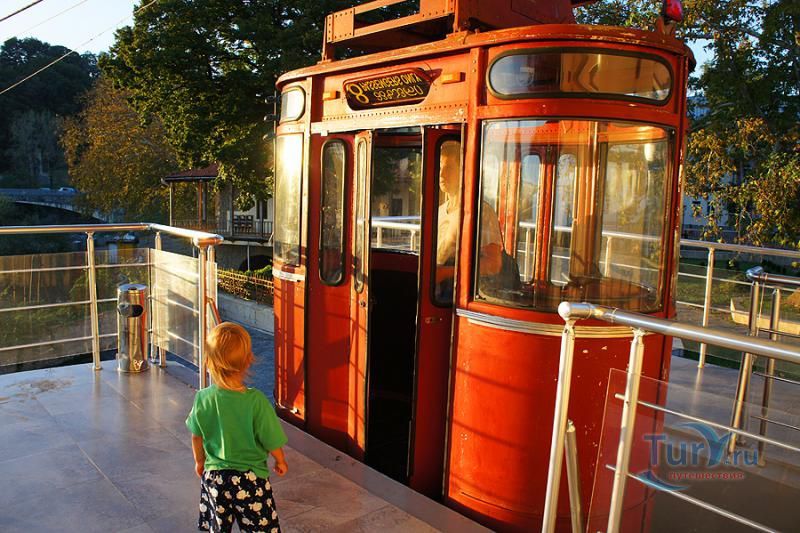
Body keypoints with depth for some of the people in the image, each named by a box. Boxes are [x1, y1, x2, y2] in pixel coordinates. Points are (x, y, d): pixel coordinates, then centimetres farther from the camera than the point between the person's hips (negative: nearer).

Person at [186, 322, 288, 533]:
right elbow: (272, 441, -14)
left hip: (214, 475, 4)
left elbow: (197, 437, 2)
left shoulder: (203, 398, -13)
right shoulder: (256, 401, -24)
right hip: (251, 477, -3)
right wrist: (280, 461, 7)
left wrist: (200, 462, 21)